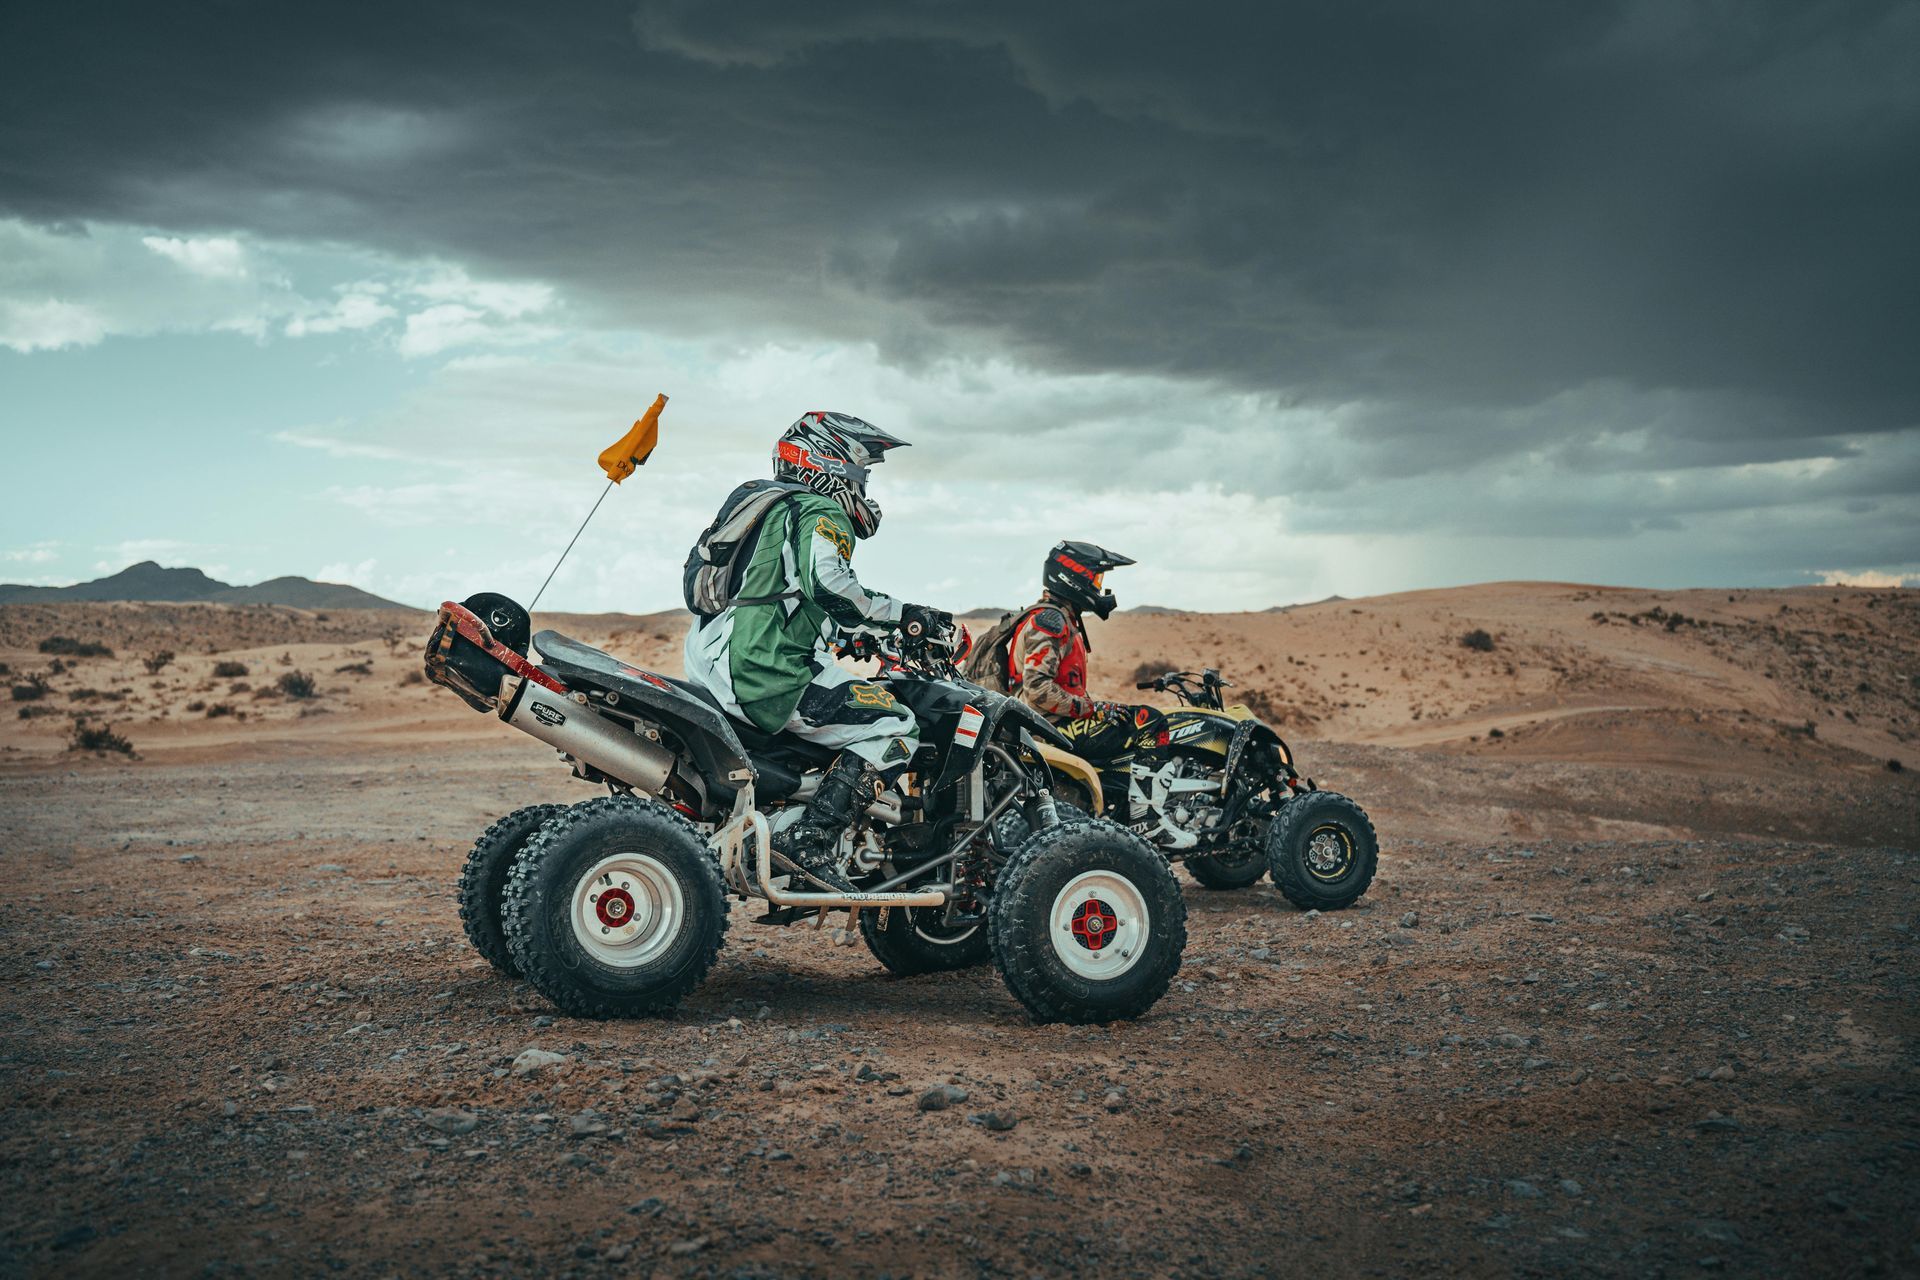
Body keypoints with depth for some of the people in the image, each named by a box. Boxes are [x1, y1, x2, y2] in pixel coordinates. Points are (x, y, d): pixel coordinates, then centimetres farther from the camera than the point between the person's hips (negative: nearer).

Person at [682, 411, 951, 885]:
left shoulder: (757, 498, 26)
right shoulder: (822, 512, -4)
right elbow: (829, 585, -23)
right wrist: (903, 614, -12)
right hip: (763, 673, -10)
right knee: (894, 727, -10)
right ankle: (809, 842, -18)